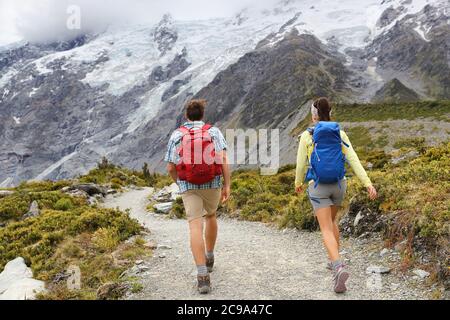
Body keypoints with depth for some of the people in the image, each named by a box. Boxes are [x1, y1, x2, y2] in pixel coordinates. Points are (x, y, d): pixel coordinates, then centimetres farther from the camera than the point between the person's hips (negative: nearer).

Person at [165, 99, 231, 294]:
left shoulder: (177, 135, 4)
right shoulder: (213, 131, 3)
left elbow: (170, 167, 2)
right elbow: (223, 159, -9)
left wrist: (179, 183, 20)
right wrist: (227, 185, -7)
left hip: (188, 186, -1)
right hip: (212, 183, 1)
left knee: (196, 227, -7)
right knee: (210, 216, 27)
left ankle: (203, 276, -16)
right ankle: (209, 257, 40)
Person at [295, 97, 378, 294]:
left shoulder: (307, 136, -7)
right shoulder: (339, 134, 0)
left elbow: (301, 164, -2)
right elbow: (353, 160, -9)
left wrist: (298, 183, 17)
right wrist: (368, 183, -12)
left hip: (318, 187, -4)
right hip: (339, 185, 4)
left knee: (326, 230, -5)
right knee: (331, 220, 27)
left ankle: (339, 268, -27)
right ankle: (335, 261, 32)